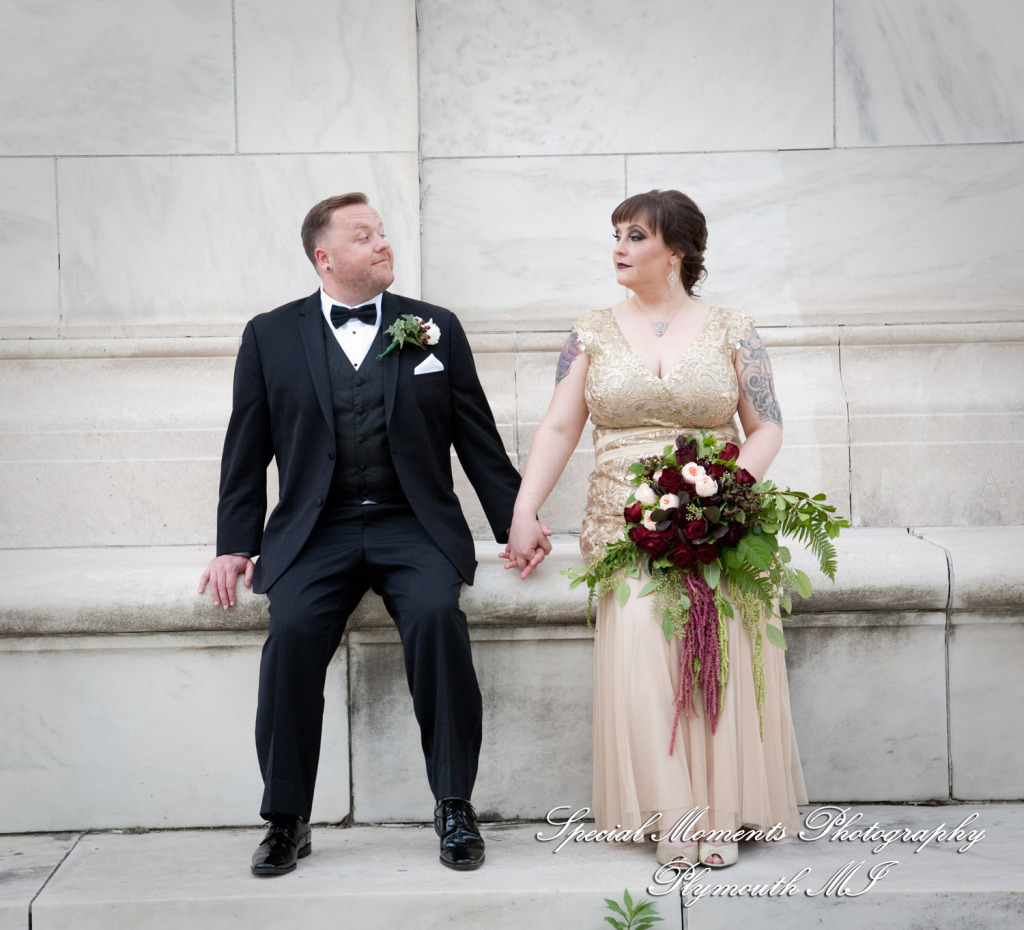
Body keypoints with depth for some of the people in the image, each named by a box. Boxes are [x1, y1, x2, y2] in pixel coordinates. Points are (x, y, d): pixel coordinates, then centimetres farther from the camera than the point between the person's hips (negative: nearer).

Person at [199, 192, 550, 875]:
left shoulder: (436, 328, 11)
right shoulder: (271, 336, 10)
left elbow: (477, 436, 13)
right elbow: (247, 450, 11)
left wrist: (515, 524, 8)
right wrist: (236, 545, 3)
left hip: (414, 525, 0)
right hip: (315, 531, 0)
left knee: (437, 615, -29)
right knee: (292, 630, -27)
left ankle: (455, 807, -17)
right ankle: (287, 822, -13)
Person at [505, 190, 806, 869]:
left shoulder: (731, 332, 8)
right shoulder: (594, 334, 12)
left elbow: (766, 428, 8)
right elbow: (558, 429, 7)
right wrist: (524, 516, -4)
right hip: (625, 526, 1)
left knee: (723, 632, -27)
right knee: (638, 626, -27)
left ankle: (721, 809, -19)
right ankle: (668, 813, -21)